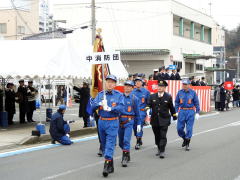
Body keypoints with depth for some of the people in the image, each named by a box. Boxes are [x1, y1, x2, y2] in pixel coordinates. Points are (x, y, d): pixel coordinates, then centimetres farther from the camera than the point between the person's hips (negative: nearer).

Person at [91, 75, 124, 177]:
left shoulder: (119, 95, -1)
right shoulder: (100, 94, 9)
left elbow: (121, 108, -14)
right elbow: (93, 107, 0)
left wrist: (110, 108, -29)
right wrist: (99, 104, -20)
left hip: (112, 123, -4)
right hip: (102, 122, 5)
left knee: (110, 144, -12)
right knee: (104, 145, 12)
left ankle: (106, 166, -15)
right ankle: (111, 166, 24)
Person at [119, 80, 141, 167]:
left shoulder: (134, 98, 0)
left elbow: (137, 112, 4)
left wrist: (138, 124, 4)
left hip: (129, 122, -3)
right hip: (119, 121, 4)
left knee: (126, 140, -14)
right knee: (121, 142, 12)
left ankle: (125, 158, -9)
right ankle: (127, 155, 32)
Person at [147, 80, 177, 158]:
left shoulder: (168, 97, 1)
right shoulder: (152, 96, 5)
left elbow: (171, 107, 11)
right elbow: (149, 105, 3)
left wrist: (174, 115, 19)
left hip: (164, 120, -3)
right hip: (154, 120, 3)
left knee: (163, 136, -9)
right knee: (157, 136, 13)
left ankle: (162, 152, -7)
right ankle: (159, 149, 30)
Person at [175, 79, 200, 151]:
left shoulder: (193, 92, -1)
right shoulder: (180, 92, 4)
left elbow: (196, 103, 1)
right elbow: (176, 102, 9)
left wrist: (197, 112, -4)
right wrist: (176, 111, 1)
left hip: (190, 112, -2)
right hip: (182, 111, 2)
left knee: (189, 128, -3)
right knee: (179, 128, 1)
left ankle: (187, 144, 8)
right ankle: (185, 138, 29)